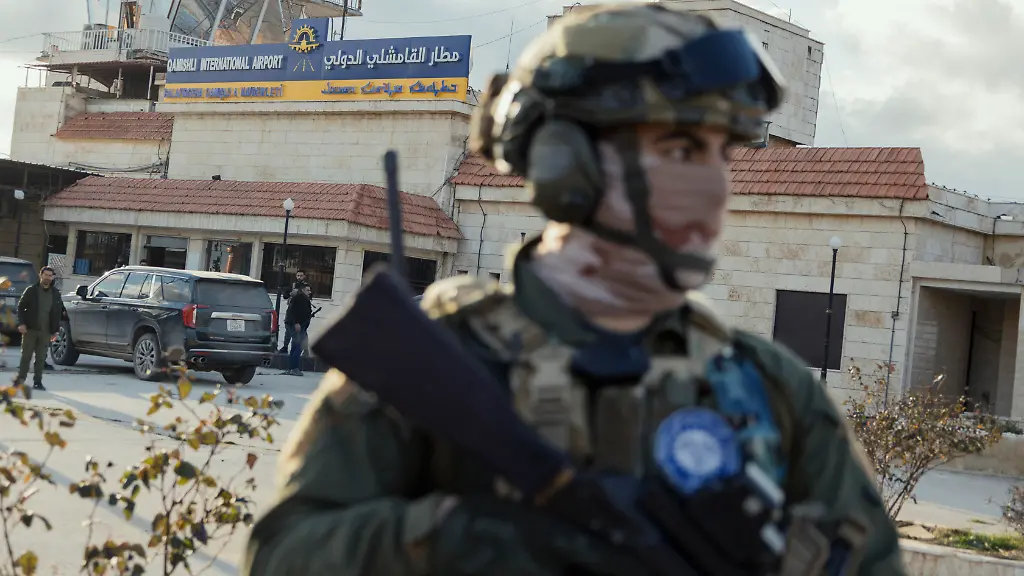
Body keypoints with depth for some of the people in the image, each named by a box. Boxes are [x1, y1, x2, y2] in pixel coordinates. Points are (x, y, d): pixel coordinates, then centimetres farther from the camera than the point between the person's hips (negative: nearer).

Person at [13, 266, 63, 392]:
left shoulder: (56, 294, 10)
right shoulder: (31, 290, 1)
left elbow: (58, 313, 13)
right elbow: (21, 307, 1)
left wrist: (55, 330, 8)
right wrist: (21, 323, -10)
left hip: (46, 332, 2)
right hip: (30, 330, -2)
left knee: (41, 358, 3)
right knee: (26, 356, 1)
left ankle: (37, 382, 7)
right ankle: (20, 378, 11)